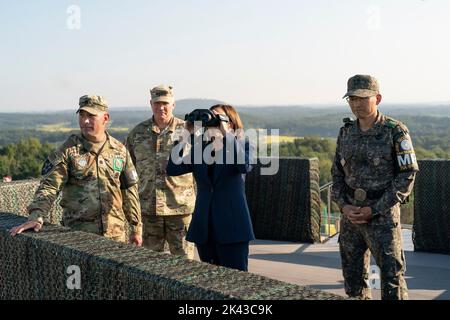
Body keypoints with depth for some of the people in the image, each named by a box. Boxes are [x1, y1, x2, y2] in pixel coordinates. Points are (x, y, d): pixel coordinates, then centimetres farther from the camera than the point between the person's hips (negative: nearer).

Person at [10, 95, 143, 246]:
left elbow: (129, 190, 11)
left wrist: (136, 228, 10)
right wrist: (36, 216, -25)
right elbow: (49, 185, -9)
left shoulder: (119, 150, 6)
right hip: (78, 231, -2)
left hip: (115, 232, 3)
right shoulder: (68, 150, -3)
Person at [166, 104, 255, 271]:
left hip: (232, 227, -4)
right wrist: (186, 135, -9)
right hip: (204, 228, 4)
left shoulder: (241, 146, 1)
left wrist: (226, 134, -21)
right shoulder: (199, 149, 10)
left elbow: (244, 165, -22)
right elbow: (173, 168, -4)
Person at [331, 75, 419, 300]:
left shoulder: (395, 132, -8)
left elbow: (407, 176, -10)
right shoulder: (346, 132, 8)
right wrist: (344, 206, -4)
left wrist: (374, 210, -15)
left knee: (391, 276, -2)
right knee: (353, 276, 13)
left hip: (383, 216, -5)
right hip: (350, 216, 5)